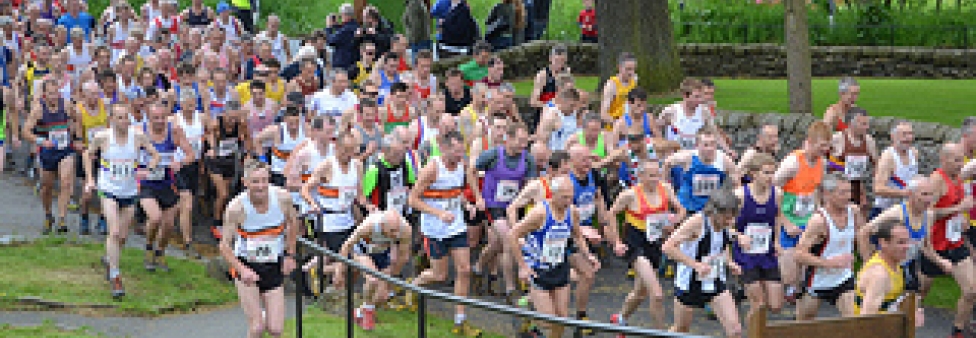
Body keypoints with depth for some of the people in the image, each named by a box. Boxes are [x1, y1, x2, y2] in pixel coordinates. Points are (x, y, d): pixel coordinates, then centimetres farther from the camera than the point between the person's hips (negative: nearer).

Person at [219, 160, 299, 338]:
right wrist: (242, 270, -28)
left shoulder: (282, 198, -12)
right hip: (246, 267, -3)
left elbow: (292, 222, 10)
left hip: (274, 268, 3)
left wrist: (290, 255, 8)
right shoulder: (236, 208, -20)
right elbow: (224, 245, -15)